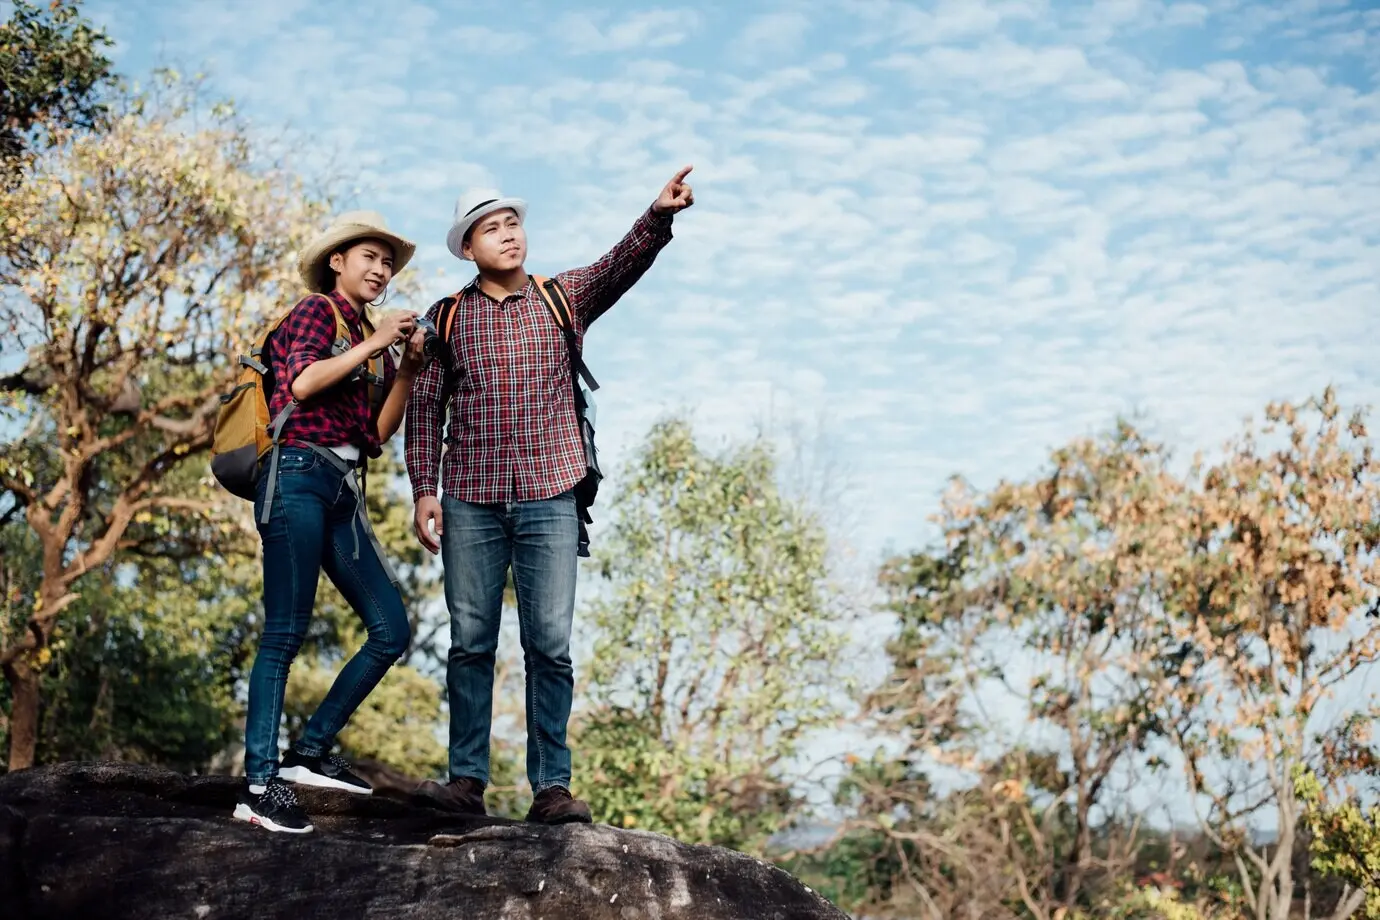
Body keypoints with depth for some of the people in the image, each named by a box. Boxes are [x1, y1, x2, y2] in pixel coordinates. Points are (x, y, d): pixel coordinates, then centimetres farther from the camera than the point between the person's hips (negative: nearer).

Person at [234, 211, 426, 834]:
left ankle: (310, 752, 10)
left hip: (344, 490, 8)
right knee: (285, 633, -11)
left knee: (392, 630, 1)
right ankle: (259, 786, -10)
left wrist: (409, 367, 6)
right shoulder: (316, 310, 3)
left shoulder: (371, 339, 23)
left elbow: (380, 431, 16)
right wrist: (374, 345, -12)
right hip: (299, 475, -8)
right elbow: (301, 382, -16)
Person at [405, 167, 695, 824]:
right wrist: (424, 490, 0)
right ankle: (467, 781, 11)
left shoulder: (565, 298, 8)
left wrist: (659, 216, -27)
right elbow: (425, 408, 8)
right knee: (471, 642, 5)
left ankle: (550, 787, 1)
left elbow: (622, 264, -9)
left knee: (550, 645, -3)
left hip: (549, 501, -1)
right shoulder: (446, 318, 9)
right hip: (470, 503, 1)